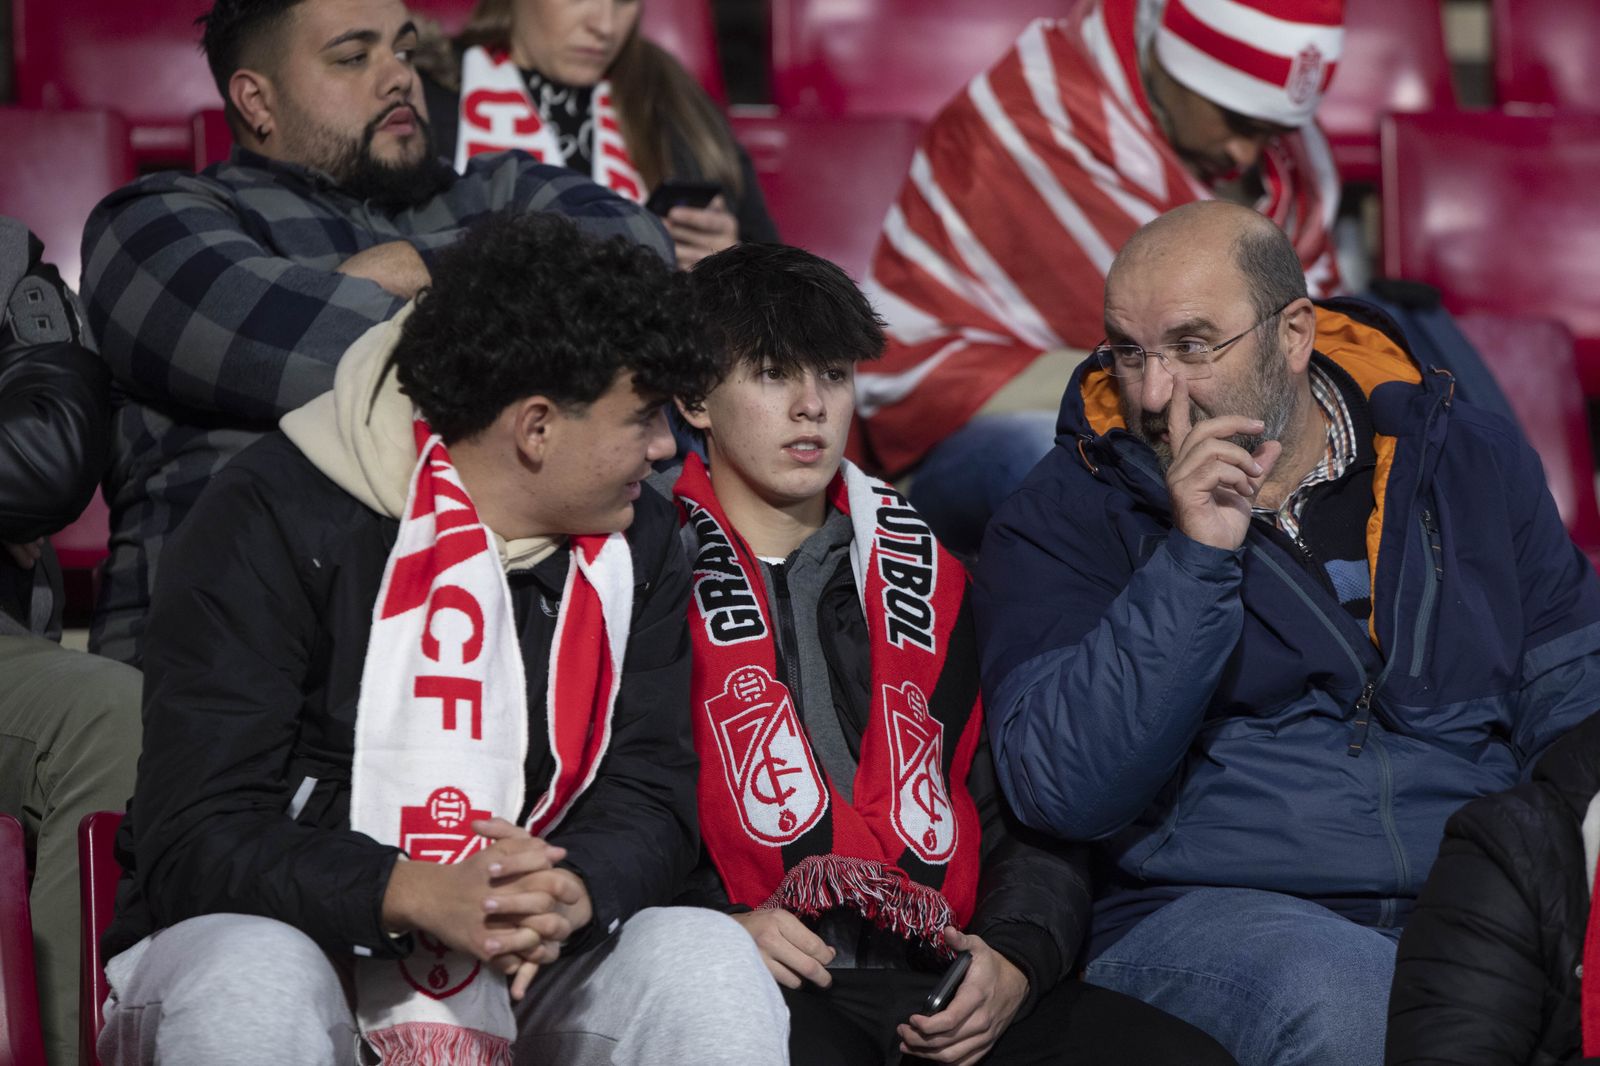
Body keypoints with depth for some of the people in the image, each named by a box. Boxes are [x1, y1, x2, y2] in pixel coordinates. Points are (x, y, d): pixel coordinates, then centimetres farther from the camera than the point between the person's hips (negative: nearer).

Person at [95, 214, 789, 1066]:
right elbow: (199, 841, -18)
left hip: (519, 975, 4)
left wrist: (571, 895, -25)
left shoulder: (637, 543, 5)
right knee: (252, 979, -38)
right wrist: (418, 895, -35)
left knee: (710, 958, -23)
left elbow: (649, 800, 0)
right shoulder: (277, 518, -13)